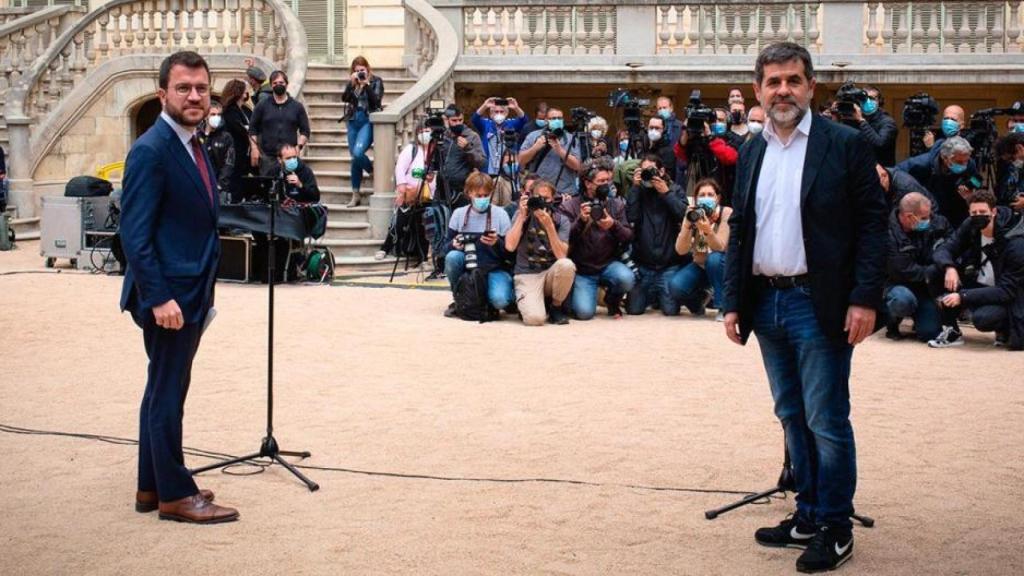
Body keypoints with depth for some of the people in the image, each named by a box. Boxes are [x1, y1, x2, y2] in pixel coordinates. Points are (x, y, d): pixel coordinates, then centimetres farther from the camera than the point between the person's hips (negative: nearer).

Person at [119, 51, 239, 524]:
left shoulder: (193, 147, 13)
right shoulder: (151, 151, -15)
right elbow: (135, 234, -20)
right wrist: (159, 298, -23)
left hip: (190, 293, 10)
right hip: (168, 295, -10)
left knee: (164, 391, 15)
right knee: (168, 393, -1)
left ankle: (152, 487, 25)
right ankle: (175, 494, 8)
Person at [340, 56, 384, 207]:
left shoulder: (376, 81, 0)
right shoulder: (351, 82, 11)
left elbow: (376, 101, -11)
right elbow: (345, 98, -2)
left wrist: (367, 85, -19)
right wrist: (351, 83, -14)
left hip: (368, 121, -4)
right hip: (353, 121, 5)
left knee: (357, 153, -23)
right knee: (354, 156, 6)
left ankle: (373, 171, 8)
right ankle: (356, 194, 13)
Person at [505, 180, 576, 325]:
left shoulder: (562, 220, -1)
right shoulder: (522, 214, -2)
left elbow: (561, 256, -15)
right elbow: (510, 247, -16)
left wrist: (549, 225, -24)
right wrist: (522, 216, -17)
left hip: (551, 273, 3)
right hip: (526, 275, -3)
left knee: (566, 265, -33)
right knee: (535, 318, -30)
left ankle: (555, 306, -5)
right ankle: (528, 302, 10)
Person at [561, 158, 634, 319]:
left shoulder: (617, 204, 4)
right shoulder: (570, 206, -4)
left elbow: (628, 237, -3)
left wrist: (614, 225, -23)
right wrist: (580, 221, -27)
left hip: (608, 265, 2)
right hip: (582, 270, -2)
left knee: (626, 278, -30)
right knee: (584, 312, -21)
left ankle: (612, 300, 5)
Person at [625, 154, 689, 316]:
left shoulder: (675, 190, 6)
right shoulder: (638, 192, 8)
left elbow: (684, 214, -11)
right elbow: (631, 216, -10)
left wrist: (665, 192, -14)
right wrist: (635, 187, -10)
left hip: (669, 264, -1)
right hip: (643, 264, 1)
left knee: (670, 310, -9)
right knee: (633, 309, -5)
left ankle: (661, 295, 25)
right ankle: (651, 295, 27)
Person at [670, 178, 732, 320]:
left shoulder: (726, 213, -18)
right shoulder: (692, 215, -10)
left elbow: (720, 247, -29)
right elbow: (681, 250, -19)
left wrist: (708, 230, -48)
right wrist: (687, 225, -34)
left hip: (721, 266, -2)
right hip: (700, 266, 2)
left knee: (713, 258, -36)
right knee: (675, 285, -25)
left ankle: (724, 307, -18)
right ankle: (699, 298, 10)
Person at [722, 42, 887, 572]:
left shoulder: (845, 145, -5)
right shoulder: (752, 154, 11)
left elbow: (872, 224, -7)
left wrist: (865, 299, -14)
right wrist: (733, 302, 8)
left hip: (819, 305, -6)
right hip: (766, 303, 6)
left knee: (826, 421, -2)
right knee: (792, 417, 14)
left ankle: (835, 529, 9)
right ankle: (808, 515, 25)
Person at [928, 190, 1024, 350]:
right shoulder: (970, 227, -8)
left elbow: (1006, 291, -27)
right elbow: (943, 250, -7)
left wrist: (963, 297, -34)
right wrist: (949, 267, -32)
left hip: (1006, 299, -6)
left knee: (982, 318, -37)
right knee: (940, 271, -17)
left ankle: (1006, 329, 0)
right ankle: (951, 331, -8)